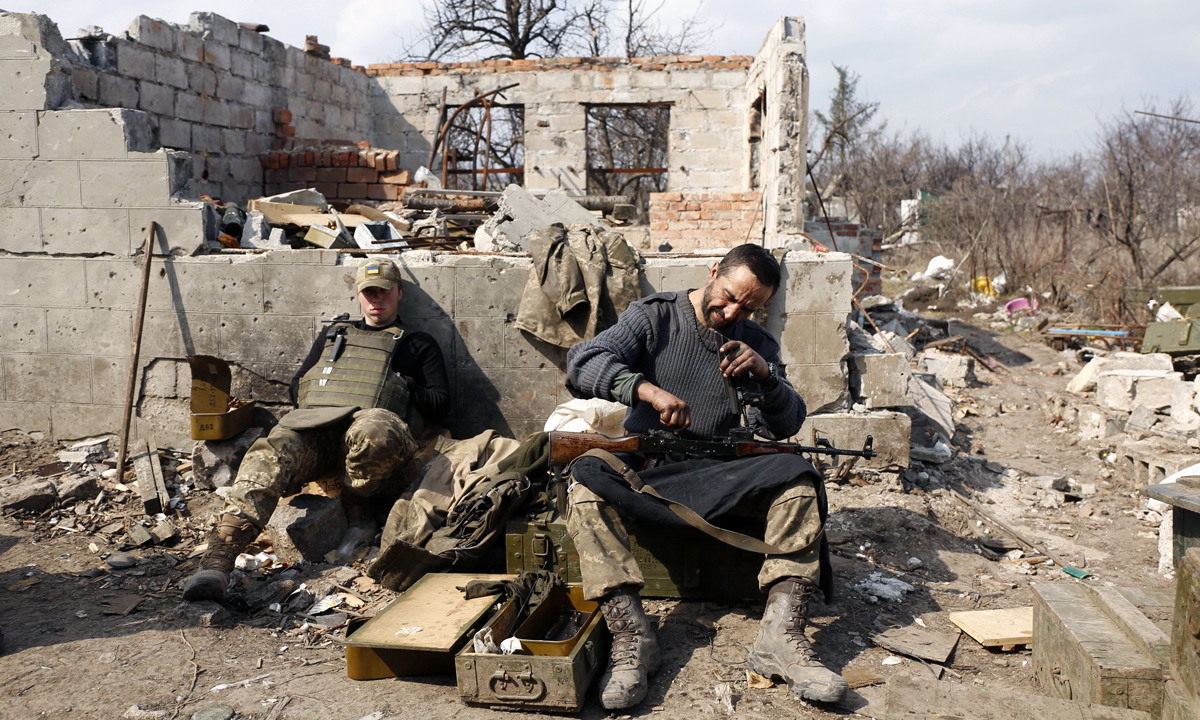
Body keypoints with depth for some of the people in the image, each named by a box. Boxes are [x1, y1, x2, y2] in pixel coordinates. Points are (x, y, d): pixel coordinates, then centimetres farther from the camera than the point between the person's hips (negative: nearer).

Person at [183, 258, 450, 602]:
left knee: (375, 431, -42)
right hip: (313, 422, 3)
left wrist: (398, 390, 2)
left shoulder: (419, 345, 25)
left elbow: (440, 403, 15)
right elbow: (297, 387, 32)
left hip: (369, 420, -3)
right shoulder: (333, 334, 35)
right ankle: (218, 558, -45)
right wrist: (327, 391, 11)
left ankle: (357, 504, -12)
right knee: (269, 455, -31)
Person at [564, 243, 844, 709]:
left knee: (797, 479, -24)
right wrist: (650, 390, -28)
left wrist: (766, 374, -17)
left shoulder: (757, 344, 10)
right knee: (586, 485, -32)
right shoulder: (653, 318, 0)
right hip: (643, 467, -2)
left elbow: (786, 426, 2)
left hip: (719, 474, 2)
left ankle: (781, 637, -28)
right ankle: (631, 637, -33)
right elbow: (582, 363, -14)